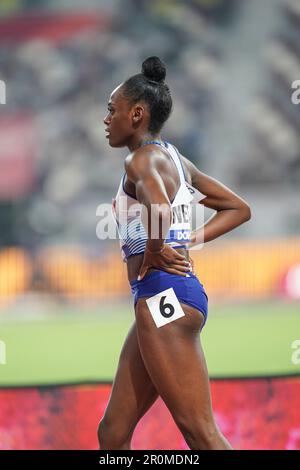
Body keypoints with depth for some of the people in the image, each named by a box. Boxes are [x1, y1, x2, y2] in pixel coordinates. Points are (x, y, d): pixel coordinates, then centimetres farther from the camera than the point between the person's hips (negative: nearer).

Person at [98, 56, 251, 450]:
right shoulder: (175, 160, 17)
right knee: (113, 433, 12)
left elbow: (160, 211, -32)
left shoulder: (143, 159, -10)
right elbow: (239, 209, 23)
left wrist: (153, 253, -14)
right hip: (159, 302, 10)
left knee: (202, 435, -10)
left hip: (163, 294, -10)